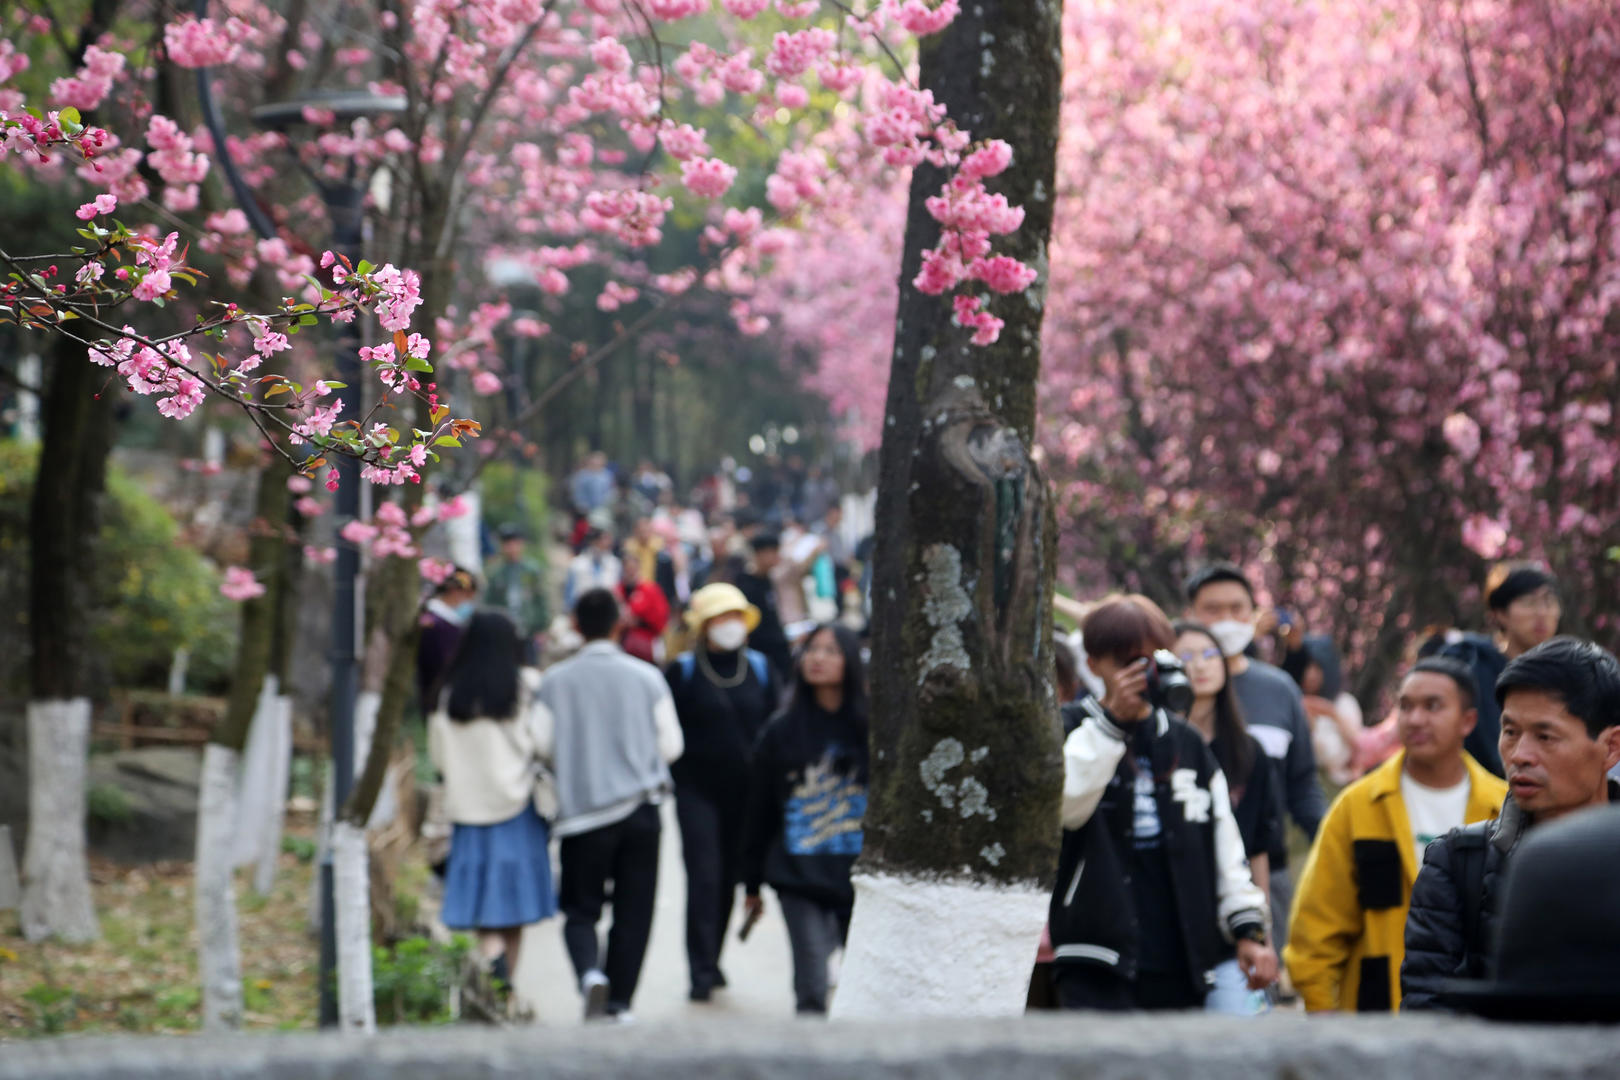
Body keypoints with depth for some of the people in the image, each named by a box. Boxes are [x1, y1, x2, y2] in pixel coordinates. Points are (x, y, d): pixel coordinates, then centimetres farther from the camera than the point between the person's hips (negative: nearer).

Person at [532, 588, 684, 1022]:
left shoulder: (556, 681, -3)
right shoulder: (646, 677, -1)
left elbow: (542, 745, -4)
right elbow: (671, 745, 0)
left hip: (582, 809, -1)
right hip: (640, 807, 1)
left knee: (580, 910, 7)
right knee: (633, 912, 9)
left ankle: (590, 974, -19)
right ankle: (620, 1002, 8)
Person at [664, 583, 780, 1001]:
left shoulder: (759, 668, 7)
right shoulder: (682, 671, -3)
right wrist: (676, 774, -9)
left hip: (744, 792, 4)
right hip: (697, 790, -4)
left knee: (730, 876, 10)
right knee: (704, 876, -10)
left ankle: (711, 960, 26)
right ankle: (701, 971, -9)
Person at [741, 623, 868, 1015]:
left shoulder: (872, 728, 3)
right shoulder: (781, 731, 8)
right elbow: (760, 811, 12)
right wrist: (752, 883, 13)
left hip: (858, 876, 0)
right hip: (800, 879, 0)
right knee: (811, 990, -7)